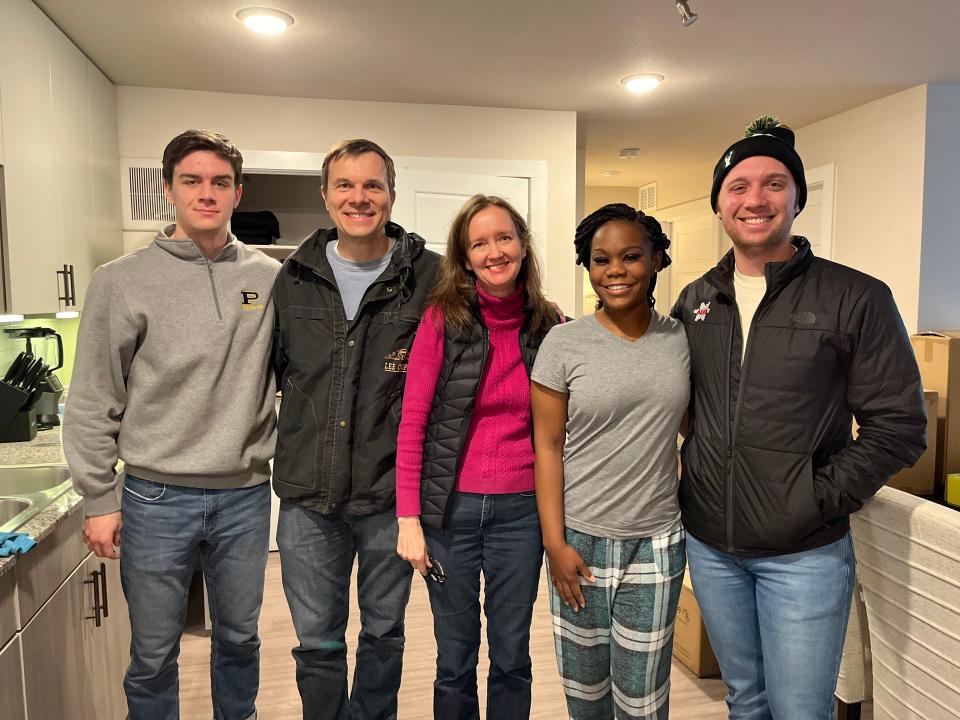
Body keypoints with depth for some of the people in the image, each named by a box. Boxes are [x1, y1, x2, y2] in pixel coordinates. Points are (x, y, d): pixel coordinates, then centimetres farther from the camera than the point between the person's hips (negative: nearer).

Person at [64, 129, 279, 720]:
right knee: (153, 655, 14)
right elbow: (93, 404, -2)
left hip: (246, 494, 2)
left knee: (240, 638, 20)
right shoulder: (124, 281, -5)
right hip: (157, 497, -1)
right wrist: (99, 500, -2)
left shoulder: (269, 278, 0)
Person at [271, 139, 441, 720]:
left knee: (383, 633, 20)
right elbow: (271, 368, 14)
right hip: (309, 496, 2)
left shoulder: (429, 276, -7)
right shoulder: (294, 278, 2)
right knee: (317, 642, 17)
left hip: (391, 495, -2)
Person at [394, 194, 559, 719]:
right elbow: (412, 424, -6)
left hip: (521, 510, 2)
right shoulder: (442, 319, -6)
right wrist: (408, 519, -9)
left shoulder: (548, 327, 2)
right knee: (455, 662, 13)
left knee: (512, 659, 16)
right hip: (450, 508, -2)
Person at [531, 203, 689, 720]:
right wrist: (554, 543, -7)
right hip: (580, 539, -1)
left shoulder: (681, 340, 1)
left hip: (656, 541, 2)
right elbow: (548, 447, -5)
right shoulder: (564, 343, -7)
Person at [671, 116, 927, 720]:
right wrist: (692, 483, 3)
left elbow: (899, 426, -9)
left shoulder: (857, 299, -9)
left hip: (804, 554, -3)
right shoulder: (695, 300, 5)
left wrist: (819, 499, -14)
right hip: (710, 545, 4)